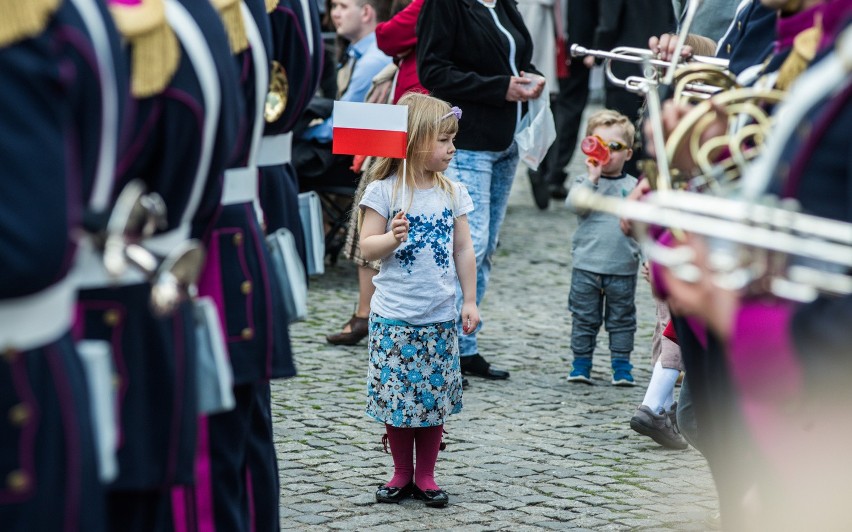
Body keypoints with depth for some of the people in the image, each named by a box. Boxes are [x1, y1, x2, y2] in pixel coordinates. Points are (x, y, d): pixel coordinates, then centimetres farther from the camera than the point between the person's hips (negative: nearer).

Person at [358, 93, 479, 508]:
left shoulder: (452, 193, 5)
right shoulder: (385, 191, -6)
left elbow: (463, 249, 9)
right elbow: (368, 248, -7)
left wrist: (470, 301, 7)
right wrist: (392, 238, -27)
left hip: (439, 316, 3)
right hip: (394, 317, -3)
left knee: (436, 396, 5)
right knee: (396, 395, 2)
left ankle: (426, 476, 17)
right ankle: (402, 474, 17)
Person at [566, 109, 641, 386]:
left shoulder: (634, 186, 5)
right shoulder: (584, 181, 1)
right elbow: (575, 205, -18)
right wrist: (593, 177, -21)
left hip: (623, 268, 1)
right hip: (586, 265, -1)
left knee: (622, 320, 9)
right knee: (584, 318, 7)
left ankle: (622, 367, 17)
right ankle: (581, 365, 16)